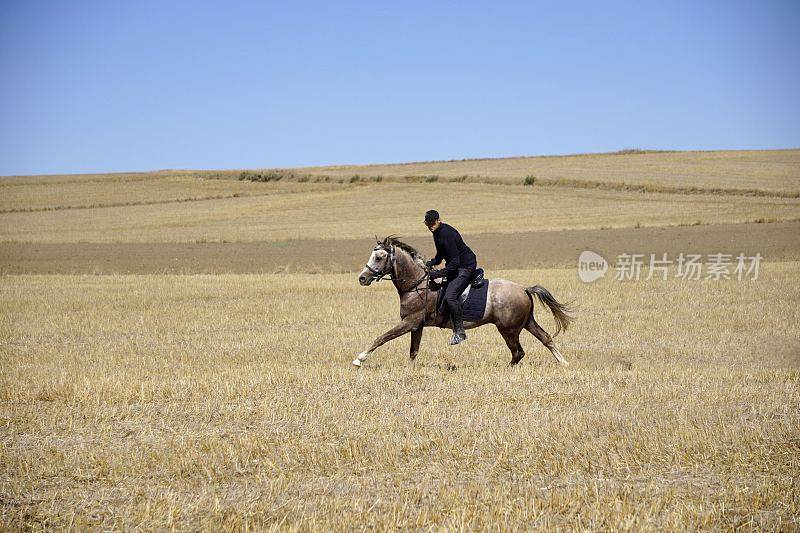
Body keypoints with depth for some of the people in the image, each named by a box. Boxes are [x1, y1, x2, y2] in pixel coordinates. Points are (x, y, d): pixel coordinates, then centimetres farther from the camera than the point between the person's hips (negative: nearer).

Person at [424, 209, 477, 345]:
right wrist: (429, 264, 4)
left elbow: (454, 262, -28)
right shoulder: (437, 233, 6)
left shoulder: (446, 235, -26)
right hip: (456, 266, 11)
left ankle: (459, 331, -14)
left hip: (466, 266, -11)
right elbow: (440, 256, 20)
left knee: (450, 296, -23)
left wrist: (437, 274, -29)